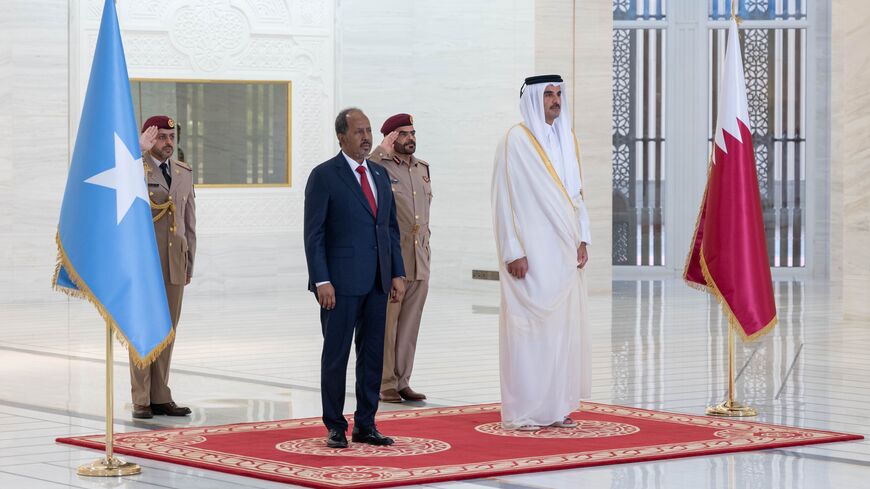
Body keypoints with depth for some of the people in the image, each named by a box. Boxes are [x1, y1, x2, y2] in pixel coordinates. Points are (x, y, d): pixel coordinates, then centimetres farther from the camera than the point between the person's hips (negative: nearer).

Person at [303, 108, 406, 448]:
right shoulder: (324, 176, -5)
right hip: (341, 281, -6)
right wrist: (321, 281, -15)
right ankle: (335, 427, 9)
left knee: (373, 355, 8)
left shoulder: (379, 174, 14)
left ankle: (366, 425, 15)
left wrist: (397, 273, 8)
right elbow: (314, 233, -8)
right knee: (336, 355, 1)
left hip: (377, 282, 6)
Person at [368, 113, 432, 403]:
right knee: (386, 325, 0)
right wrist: (382, 150, -21)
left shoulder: (423, 169, 15)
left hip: (419, 262, 6)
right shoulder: (379, 166, -6)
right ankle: (385, 385, 6)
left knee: (409, 325, 10)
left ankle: (402, 382, 17)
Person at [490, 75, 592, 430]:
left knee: (564, 325, 6)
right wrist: (513, 252, -15)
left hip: (564, 251, 7)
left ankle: (556, 407, 12)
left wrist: (582, 239, 7)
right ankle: (522, 411, -1)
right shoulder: (516, 141, -8)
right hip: (532, 252, -7)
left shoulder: (567, 139, 13)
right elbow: (504, 199, -10)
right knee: (528, 326, -5)